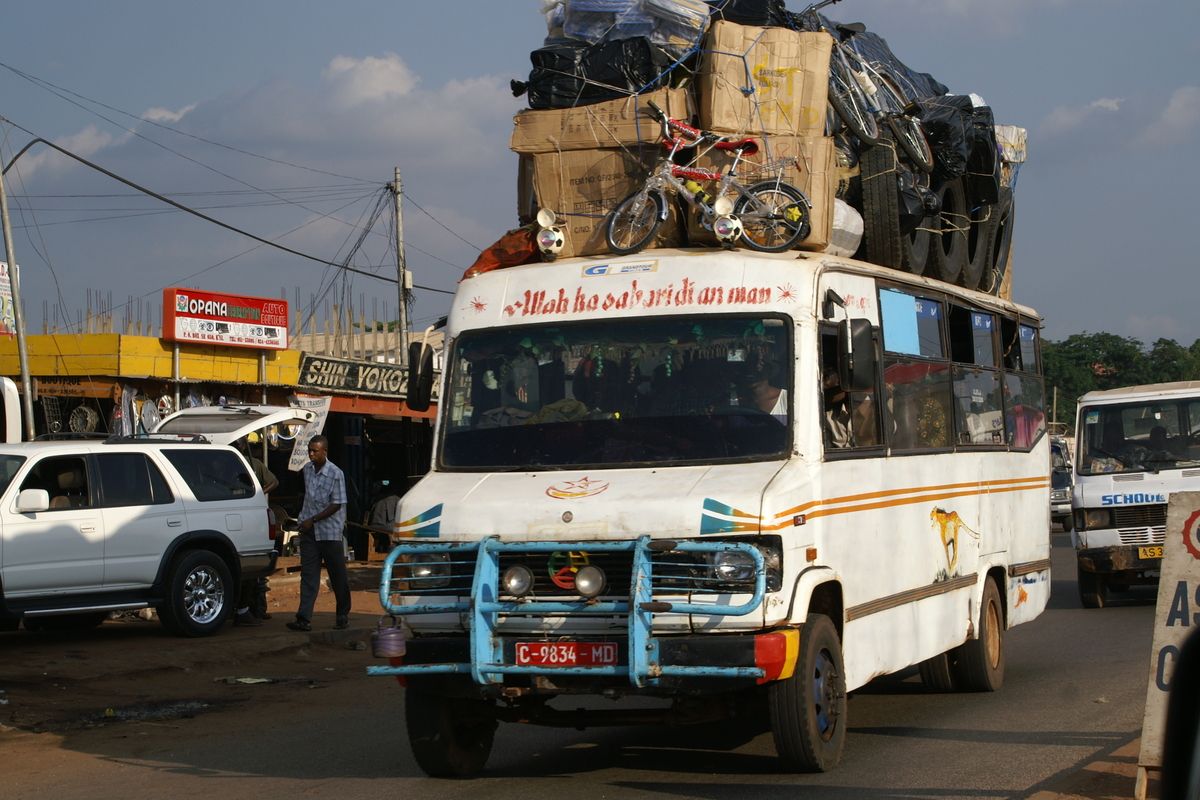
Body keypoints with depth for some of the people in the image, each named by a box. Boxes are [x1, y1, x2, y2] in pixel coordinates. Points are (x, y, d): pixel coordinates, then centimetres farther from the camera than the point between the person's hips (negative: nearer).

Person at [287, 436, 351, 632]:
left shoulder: (335, 474, -12)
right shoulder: (307, 469, 6)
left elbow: (337, 505, -13)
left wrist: (313, 520, -16)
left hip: (330, 531, -5)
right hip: (309, 530, 5)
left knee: (337, 575, 5)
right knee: (308, 575, -2)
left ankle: (343, 616, 18)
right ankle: (304, 618, -8)